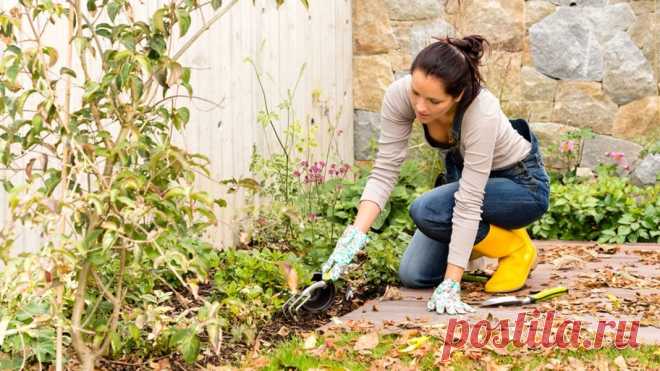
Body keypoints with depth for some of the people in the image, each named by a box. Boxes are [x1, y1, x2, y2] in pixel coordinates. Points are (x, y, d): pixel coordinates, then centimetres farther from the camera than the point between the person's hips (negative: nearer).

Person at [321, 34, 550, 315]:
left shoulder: (481, 113, -39)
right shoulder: (399, 95, -26)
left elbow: (468, 203, -38)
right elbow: (384, 171, -23)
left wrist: (450, 286, -39)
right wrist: (355, 235, -37)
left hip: (522, 183, -5)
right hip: (463, 172, 5)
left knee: (426, 211, -30)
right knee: (414, 275, -5)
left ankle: (516, 248, -5)